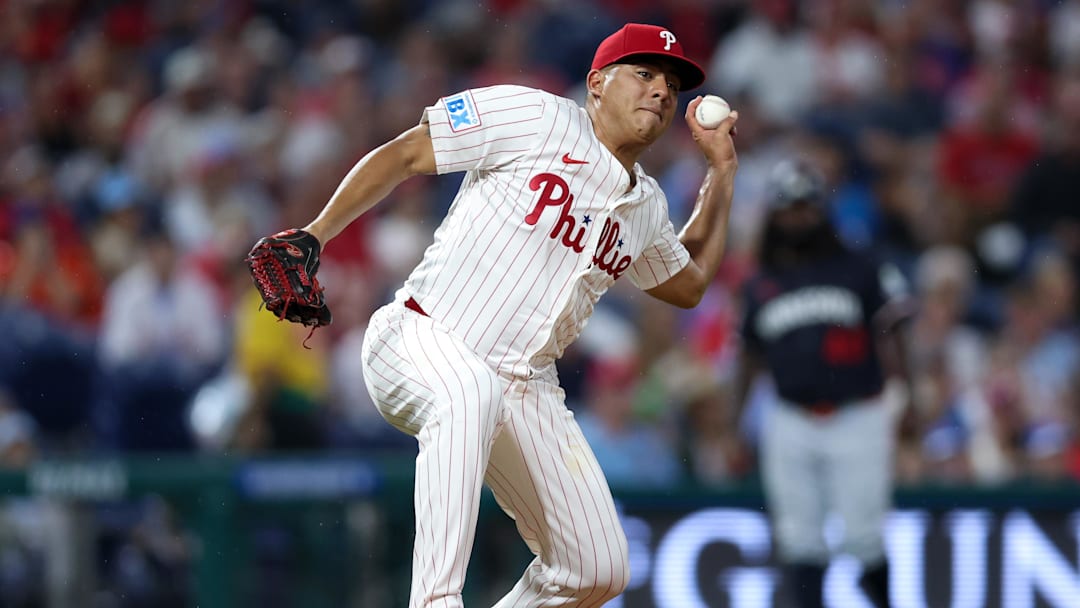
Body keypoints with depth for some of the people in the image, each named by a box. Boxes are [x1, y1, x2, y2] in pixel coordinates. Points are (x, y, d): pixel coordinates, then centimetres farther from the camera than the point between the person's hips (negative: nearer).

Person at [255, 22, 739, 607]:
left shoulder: (646, 205, 15)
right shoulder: (536, 118, -7)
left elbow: (689, 283, 33)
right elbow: (403, 154, -7)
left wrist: (721, 169, 25)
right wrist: (318, 232, -18)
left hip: (525, 388, 7)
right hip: (421, 341, -7)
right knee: (469, 392, -45)